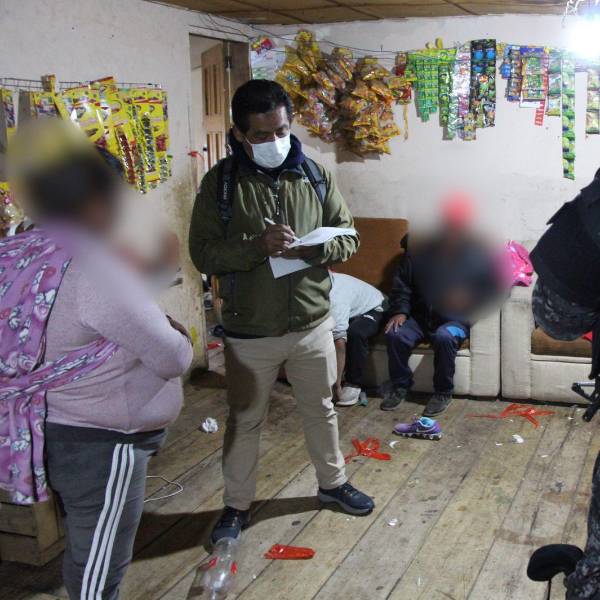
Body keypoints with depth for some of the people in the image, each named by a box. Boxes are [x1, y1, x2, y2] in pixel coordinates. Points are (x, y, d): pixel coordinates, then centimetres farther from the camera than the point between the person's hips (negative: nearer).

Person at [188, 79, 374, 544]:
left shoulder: (314, 175, -1)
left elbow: (348, 236, 2)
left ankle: (333, 482, 43)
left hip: (313, 324, 3)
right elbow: (203, 253, -13)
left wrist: (316, 248, -20)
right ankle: (237, 505, 32)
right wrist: (257, 246, -29)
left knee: (321, 409, 20)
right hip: (249, 332, -2)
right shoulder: (221, 182, -9)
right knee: (245, 420, 12)